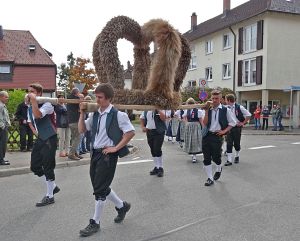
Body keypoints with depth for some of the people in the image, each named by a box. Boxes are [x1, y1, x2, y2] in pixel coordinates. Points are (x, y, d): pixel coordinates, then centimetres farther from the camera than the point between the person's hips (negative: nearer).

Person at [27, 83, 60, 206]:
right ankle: (53, 186, 29)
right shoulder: (30, 108, 9)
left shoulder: (47, 104, -16)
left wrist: (34, 100, -30)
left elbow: (38, 115, -35)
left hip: (50, 139, -9)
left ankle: (49, 196, 13)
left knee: (47, 167, -3)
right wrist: (36, 131, 13)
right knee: (34, 166, 11)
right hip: (40, 139, 9)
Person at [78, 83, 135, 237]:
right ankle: (122, 206, 37)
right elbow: (81, 130, 13)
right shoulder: (95, 115, 8)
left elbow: (130, 132, -14)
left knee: (99, 188, -3)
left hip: (108, 154, -7)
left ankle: (95, 223, 13)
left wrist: (116, 148, -15)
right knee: (99, 186, 16)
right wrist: (82, 113, 1)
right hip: (95, 153, 8)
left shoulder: (117, 115, -11)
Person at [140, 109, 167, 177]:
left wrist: (158, 109, -22)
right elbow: (141, 118, 18)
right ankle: (156, 167, 23)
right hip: (149, 131, 5)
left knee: (157, 150, -9)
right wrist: (143, 127, 3)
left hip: (158, 132, -5)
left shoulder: (160, 108, -5)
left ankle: (160, 168, 4)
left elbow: (163, 118, -20)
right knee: (153, 151, 11)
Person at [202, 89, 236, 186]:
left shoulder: (225, 110, -1)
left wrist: (224, 131, -6)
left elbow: (232, 123, 3)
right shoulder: (209, 109, 8)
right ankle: (210, 178, 14)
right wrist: (206, 111, -7)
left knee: (215, 156, 2)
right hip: (206, 135, 3)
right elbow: (205, 124, 0)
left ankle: (219, 169, 37)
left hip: (217, 136, -3)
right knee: (206, 158, 2)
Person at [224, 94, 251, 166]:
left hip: (237, 127, -2)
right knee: (229, 144, -4)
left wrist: (243, 123, -6)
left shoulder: (239, 107, -9)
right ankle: (229, 160, 0)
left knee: (236, 143, 7)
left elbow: (249, 115, -3)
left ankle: (237, 156, 34)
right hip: (229, 128, 2)